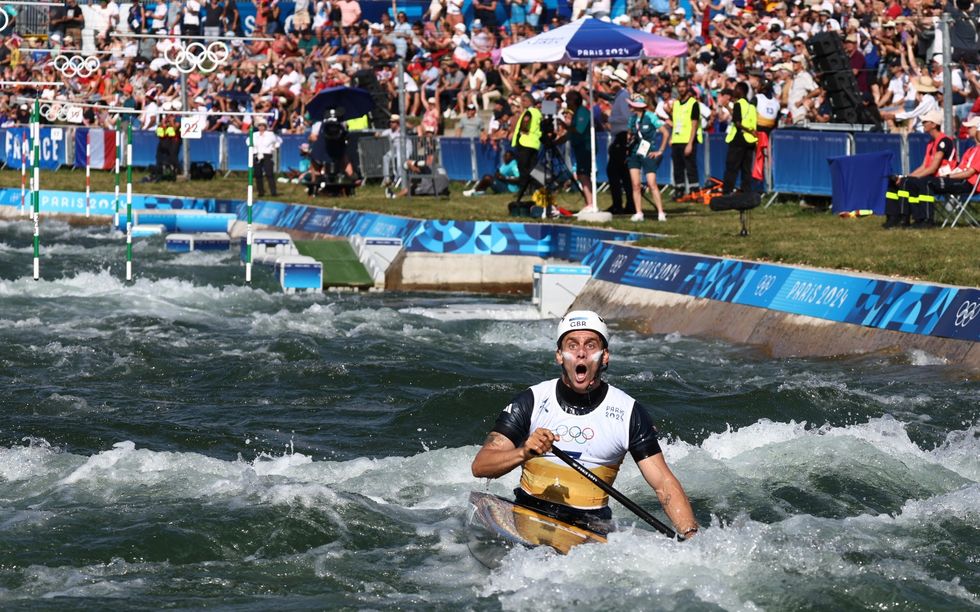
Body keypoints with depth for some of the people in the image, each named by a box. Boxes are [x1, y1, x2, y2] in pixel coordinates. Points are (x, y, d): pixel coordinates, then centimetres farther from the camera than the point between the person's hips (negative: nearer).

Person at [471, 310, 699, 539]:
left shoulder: (629, 413, 1)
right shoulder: (532, 401, 0)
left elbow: (665, 485, -1)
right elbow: (479, 466, -6)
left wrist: (691, 536, -17)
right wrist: (524, 453, -26)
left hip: (590, 525, 0)